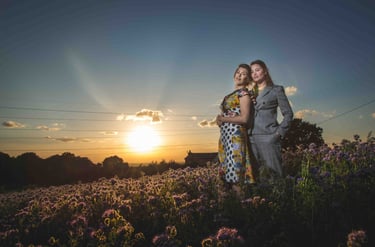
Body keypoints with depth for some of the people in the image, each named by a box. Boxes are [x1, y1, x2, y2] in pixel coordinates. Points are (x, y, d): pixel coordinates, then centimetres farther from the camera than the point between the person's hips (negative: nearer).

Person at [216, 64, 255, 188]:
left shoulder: (244, 93, -4)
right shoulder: (230, 95, 20)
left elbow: (244, 118, -15)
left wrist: (222, 118, -7)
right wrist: (220, 119, 1)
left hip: (235, 135, -8)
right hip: (225, 135, 8)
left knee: (235, 170, -9)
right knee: (226, 169, 8)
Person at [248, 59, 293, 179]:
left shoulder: (276, 90, 7)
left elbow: (288, 113, 4)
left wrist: (279, 132, -6)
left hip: (269, 137, -4)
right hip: (251, 138, 4)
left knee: (273, 173, -4)